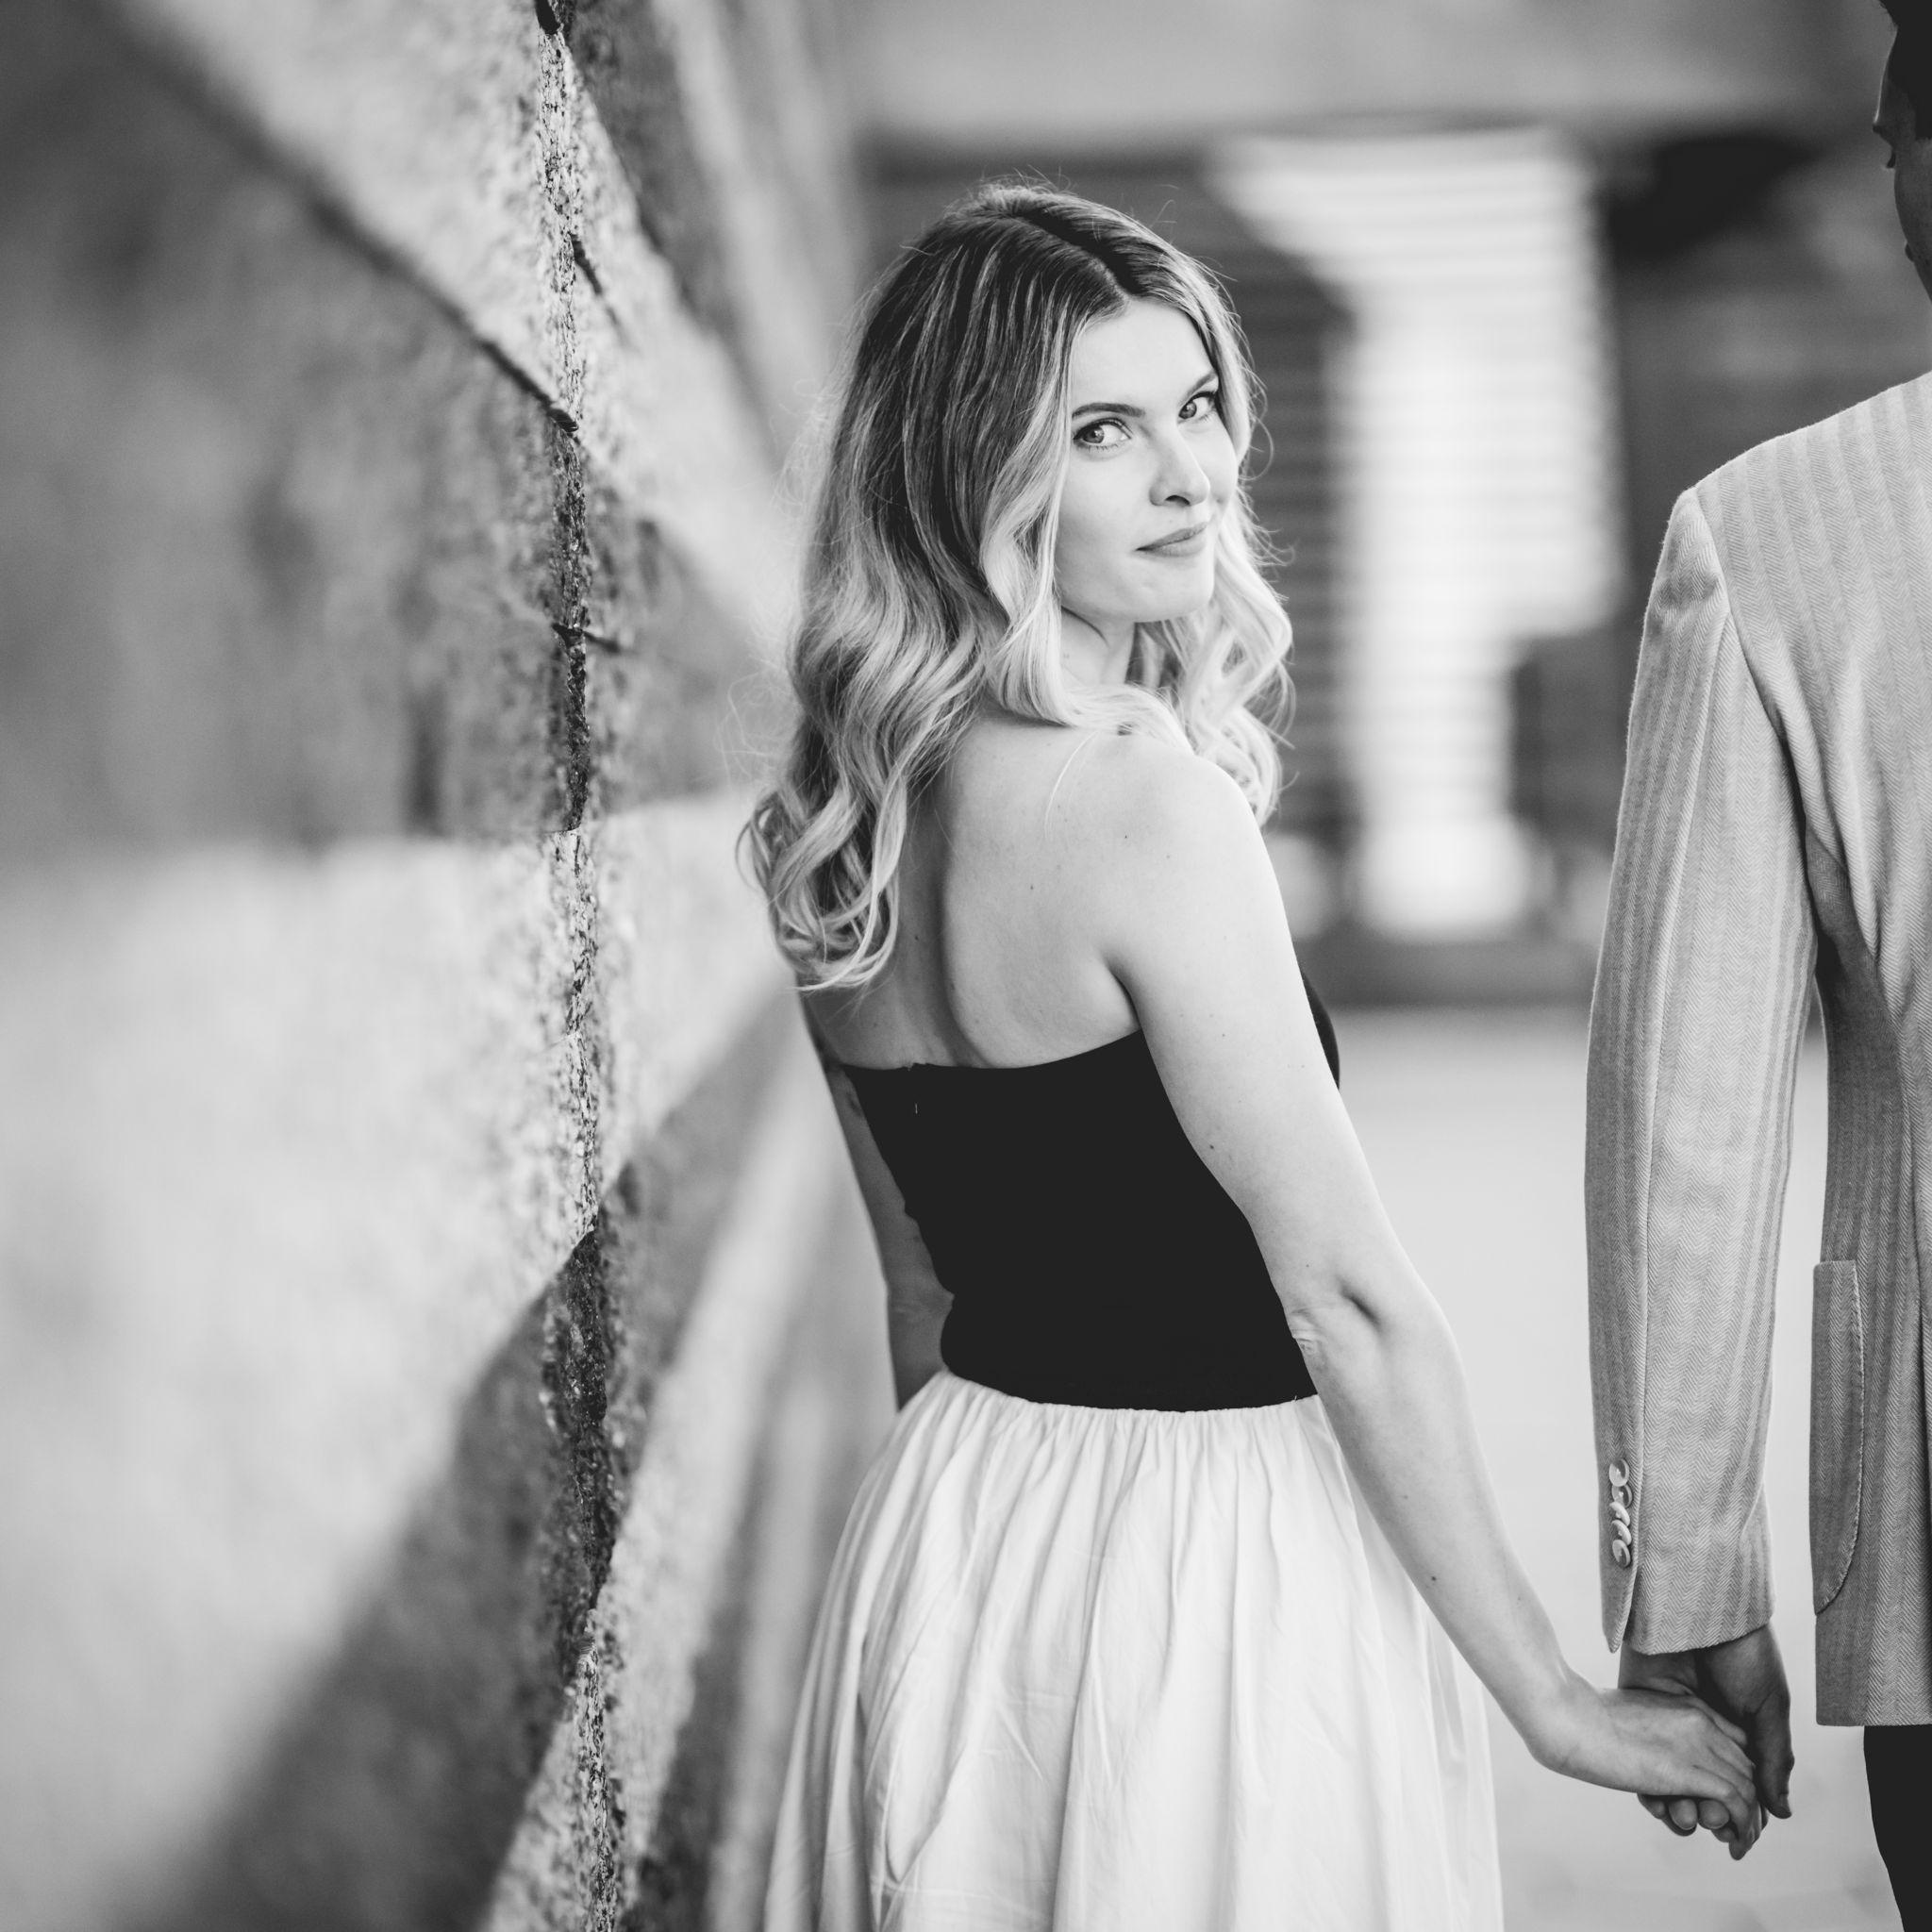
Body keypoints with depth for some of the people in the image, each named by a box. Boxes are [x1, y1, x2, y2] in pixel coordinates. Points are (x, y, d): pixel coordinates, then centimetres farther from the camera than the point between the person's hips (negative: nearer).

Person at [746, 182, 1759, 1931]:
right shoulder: (1140, 794, -22)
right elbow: (1344, 1292, -20)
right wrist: (1555, 1700, -13)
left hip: (953, 1531, 8)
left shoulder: (845, 813, 2)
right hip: (1203, 1567, -8)